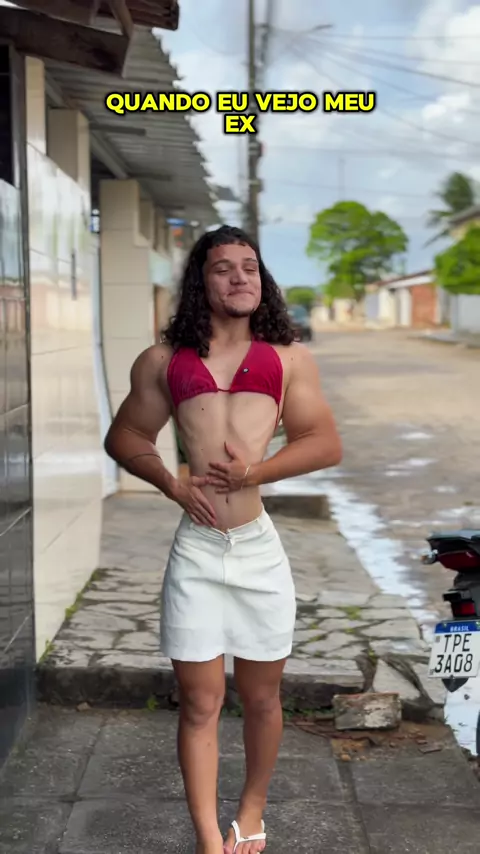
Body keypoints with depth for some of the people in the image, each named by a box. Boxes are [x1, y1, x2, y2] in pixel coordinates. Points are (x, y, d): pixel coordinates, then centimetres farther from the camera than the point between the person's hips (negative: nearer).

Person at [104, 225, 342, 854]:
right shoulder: (163, 361, 10)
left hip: (261, 547, 1)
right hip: (196, 549, 0)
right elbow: (124, 437, 16)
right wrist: (171, 484, -2)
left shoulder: (289, 358, 9)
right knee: (200, 703, 2)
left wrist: (256, 472, -10)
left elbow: (327, 444, 5)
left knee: (261, 697, 12)